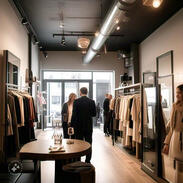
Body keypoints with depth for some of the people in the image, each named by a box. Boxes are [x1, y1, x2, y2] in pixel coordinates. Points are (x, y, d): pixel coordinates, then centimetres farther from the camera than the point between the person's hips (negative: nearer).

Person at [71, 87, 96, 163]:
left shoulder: (76, 101, -9)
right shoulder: (92, 101, -3)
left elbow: (74, 114, -10)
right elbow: (94, 114, 1)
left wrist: (72, 125, -3)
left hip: (78, 126, -1)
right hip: (88, 126, 1)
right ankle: (88, 161, 14)